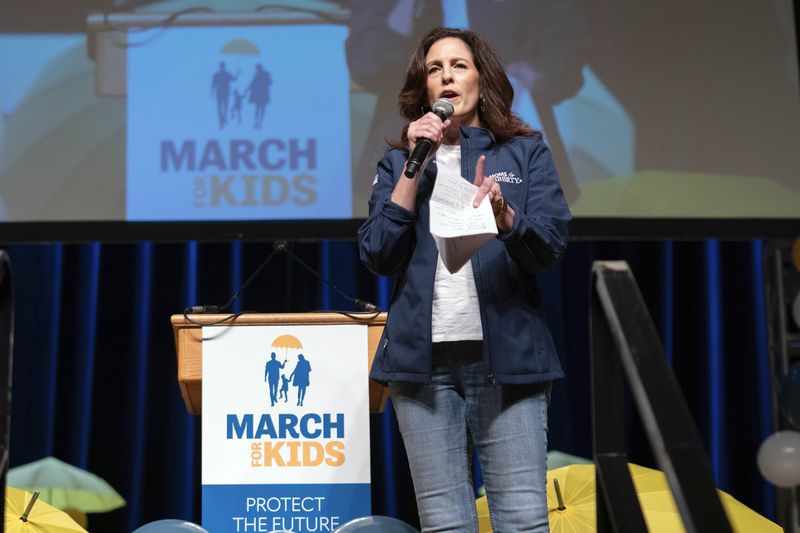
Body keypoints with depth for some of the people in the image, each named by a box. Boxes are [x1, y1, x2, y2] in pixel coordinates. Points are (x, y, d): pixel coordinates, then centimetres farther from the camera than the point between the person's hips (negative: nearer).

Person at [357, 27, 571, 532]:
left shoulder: (527, 152, 10)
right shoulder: (398, 162, 14)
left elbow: (551, 247, -2)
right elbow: (377, 255, 1)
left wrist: (504, 217, -23)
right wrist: (415, 164, -2)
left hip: (508, 354, -1)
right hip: (424, 358, 1)